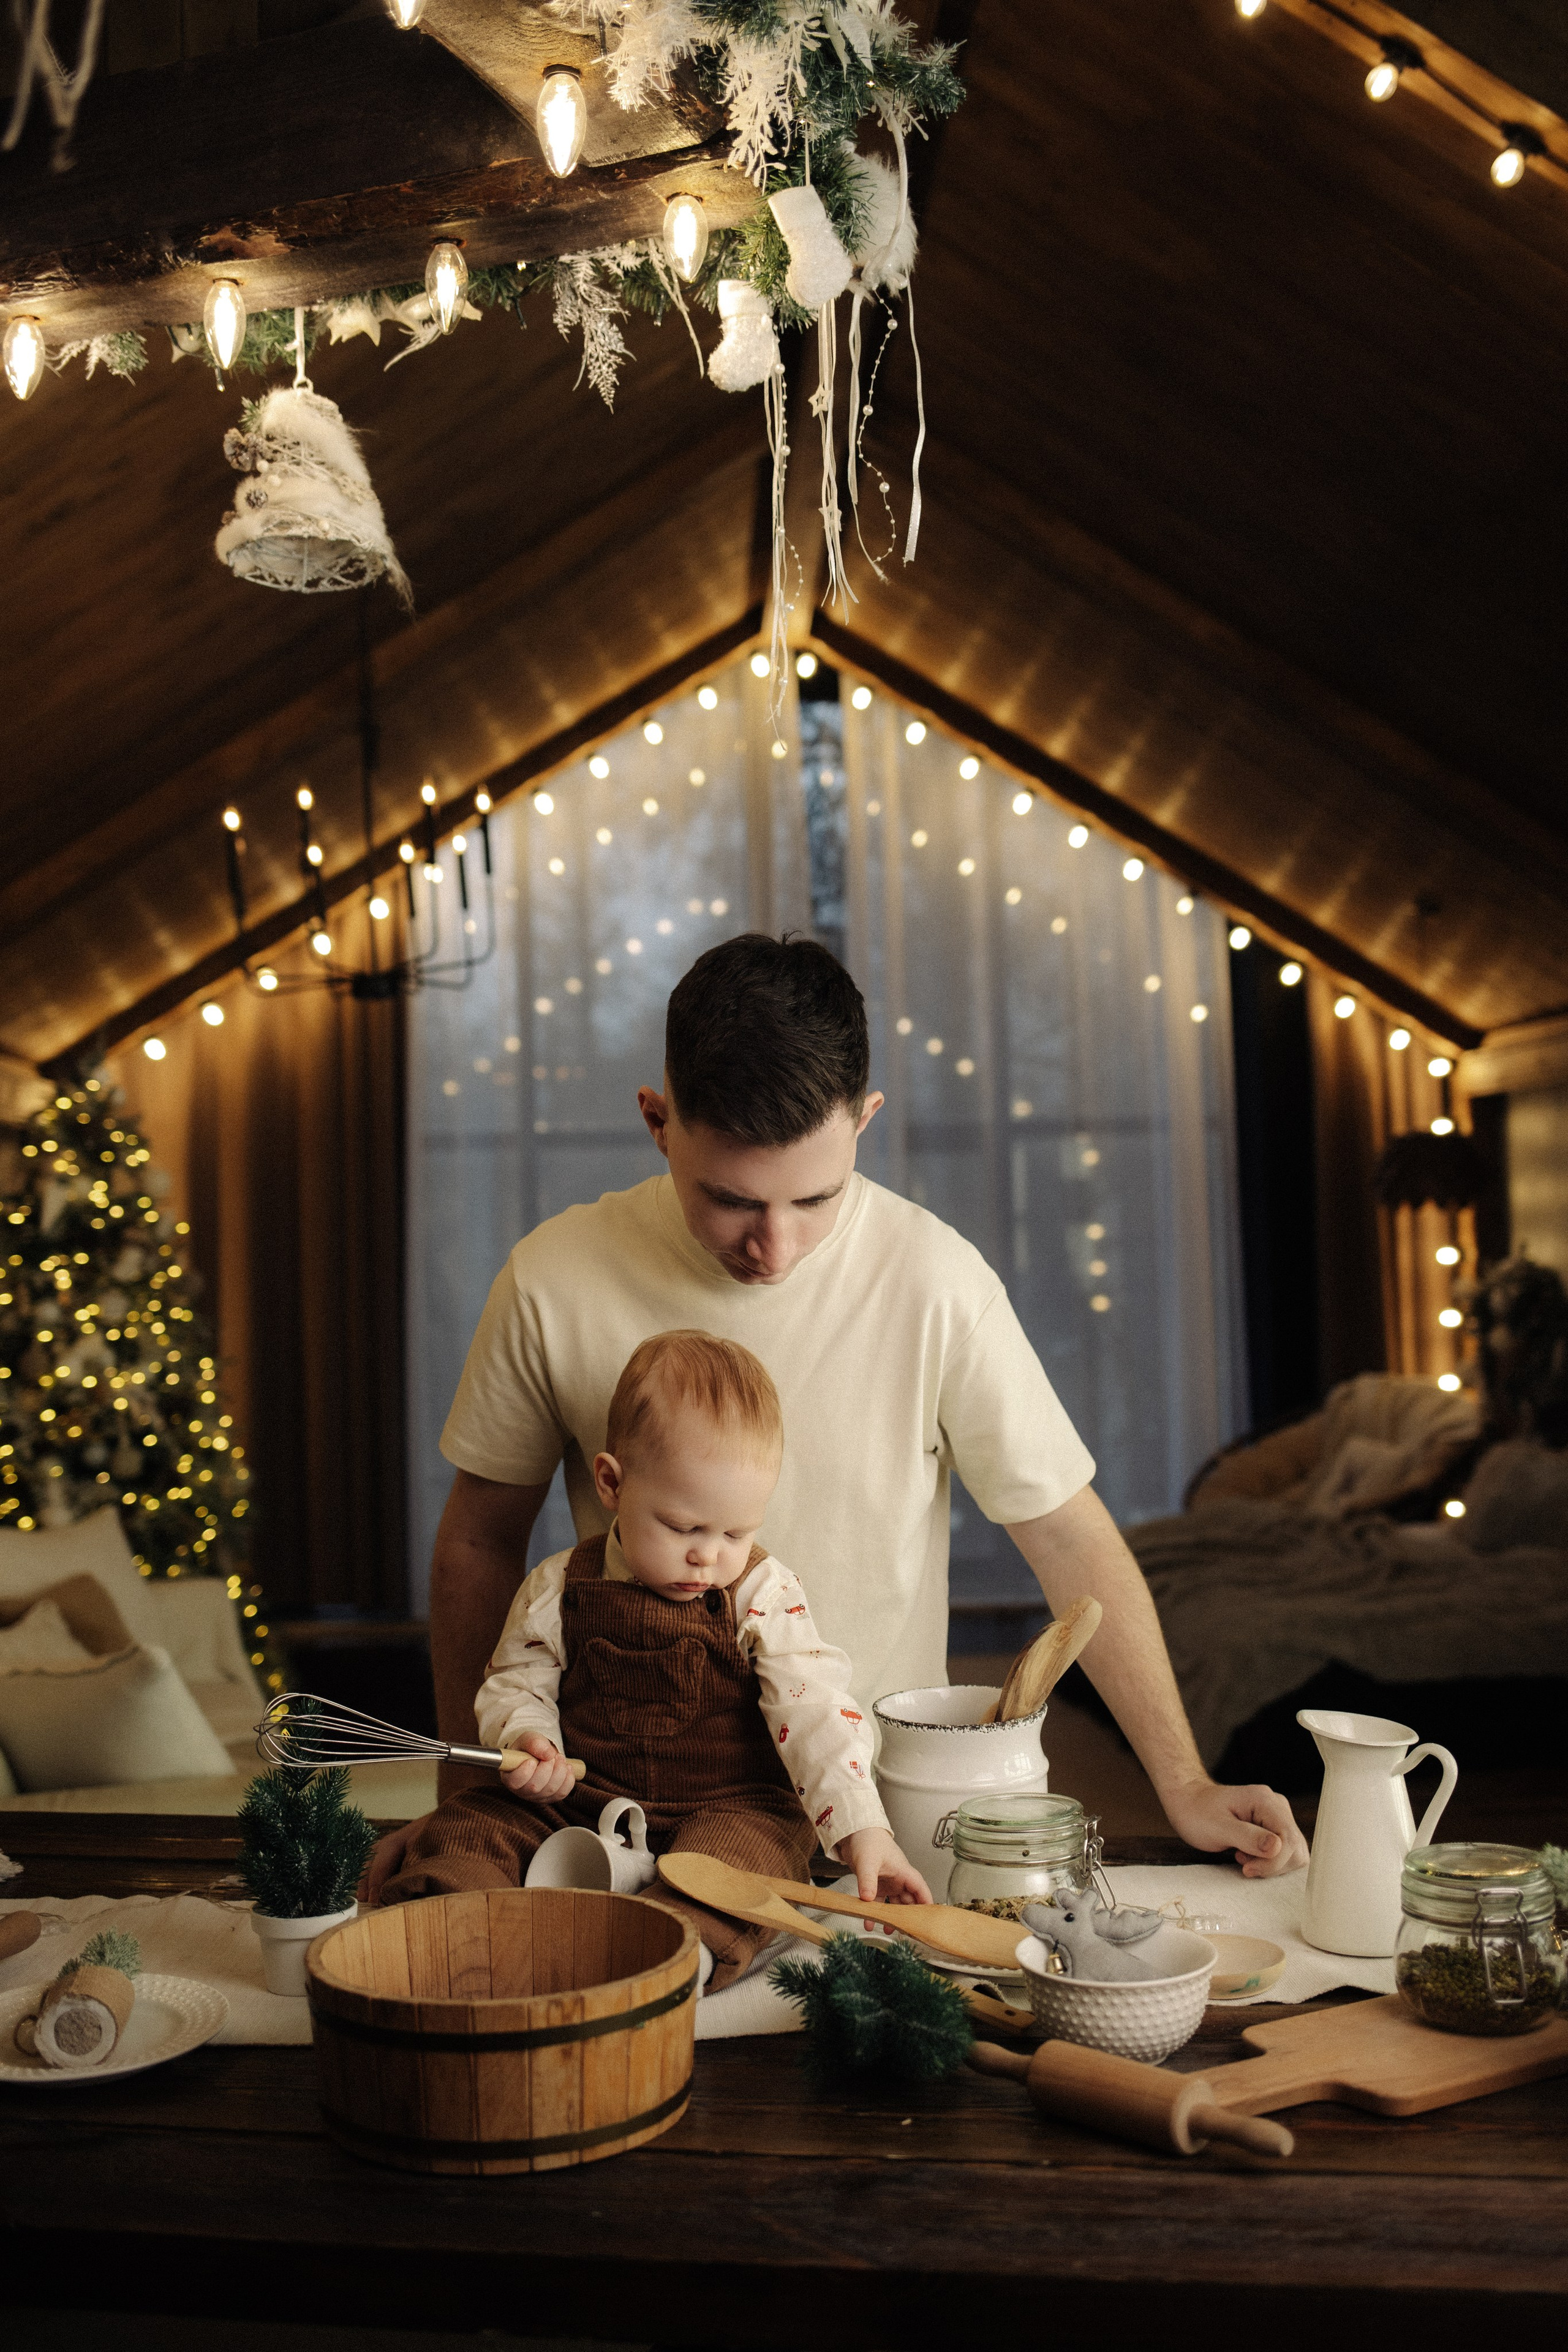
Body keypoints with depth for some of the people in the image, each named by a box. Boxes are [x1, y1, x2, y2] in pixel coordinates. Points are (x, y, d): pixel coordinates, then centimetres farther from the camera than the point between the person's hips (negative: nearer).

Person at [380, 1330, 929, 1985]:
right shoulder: (558, 1590, -1)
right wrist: (527, 1739, -14)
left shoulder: (765, 1595, -6)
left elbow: (814, 1708, -13)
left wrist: (862, 1828, -24)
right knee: (470, 1825, -15)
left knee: (742, 1850, -33)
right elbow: (516, 1685, 10)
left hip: (732, 1808, -2)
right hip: (578, 1804, 3)